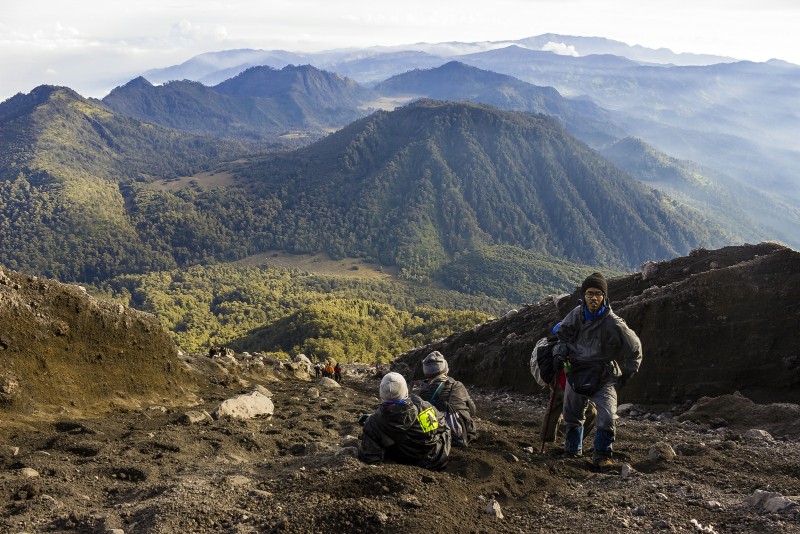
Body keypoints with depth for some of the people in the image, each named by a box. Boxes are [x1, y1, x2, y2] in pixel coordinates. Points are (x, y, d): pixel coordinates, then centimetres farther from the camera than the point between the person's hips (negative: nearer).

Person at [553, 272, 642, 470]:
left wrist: (626, 375, 0)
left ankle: (602, 455, 3)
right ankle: (573, 449, 41)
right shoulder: (576, 315, -11)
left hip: (603, 378, -4)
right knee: (572, 415, 18)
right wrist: (560, 353, -4)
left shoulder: (613, 323, -21)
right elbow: (562, 334, 11)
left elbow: (634, 348, -5)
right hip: (576, 374, 4)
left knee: (607, 418, -17)